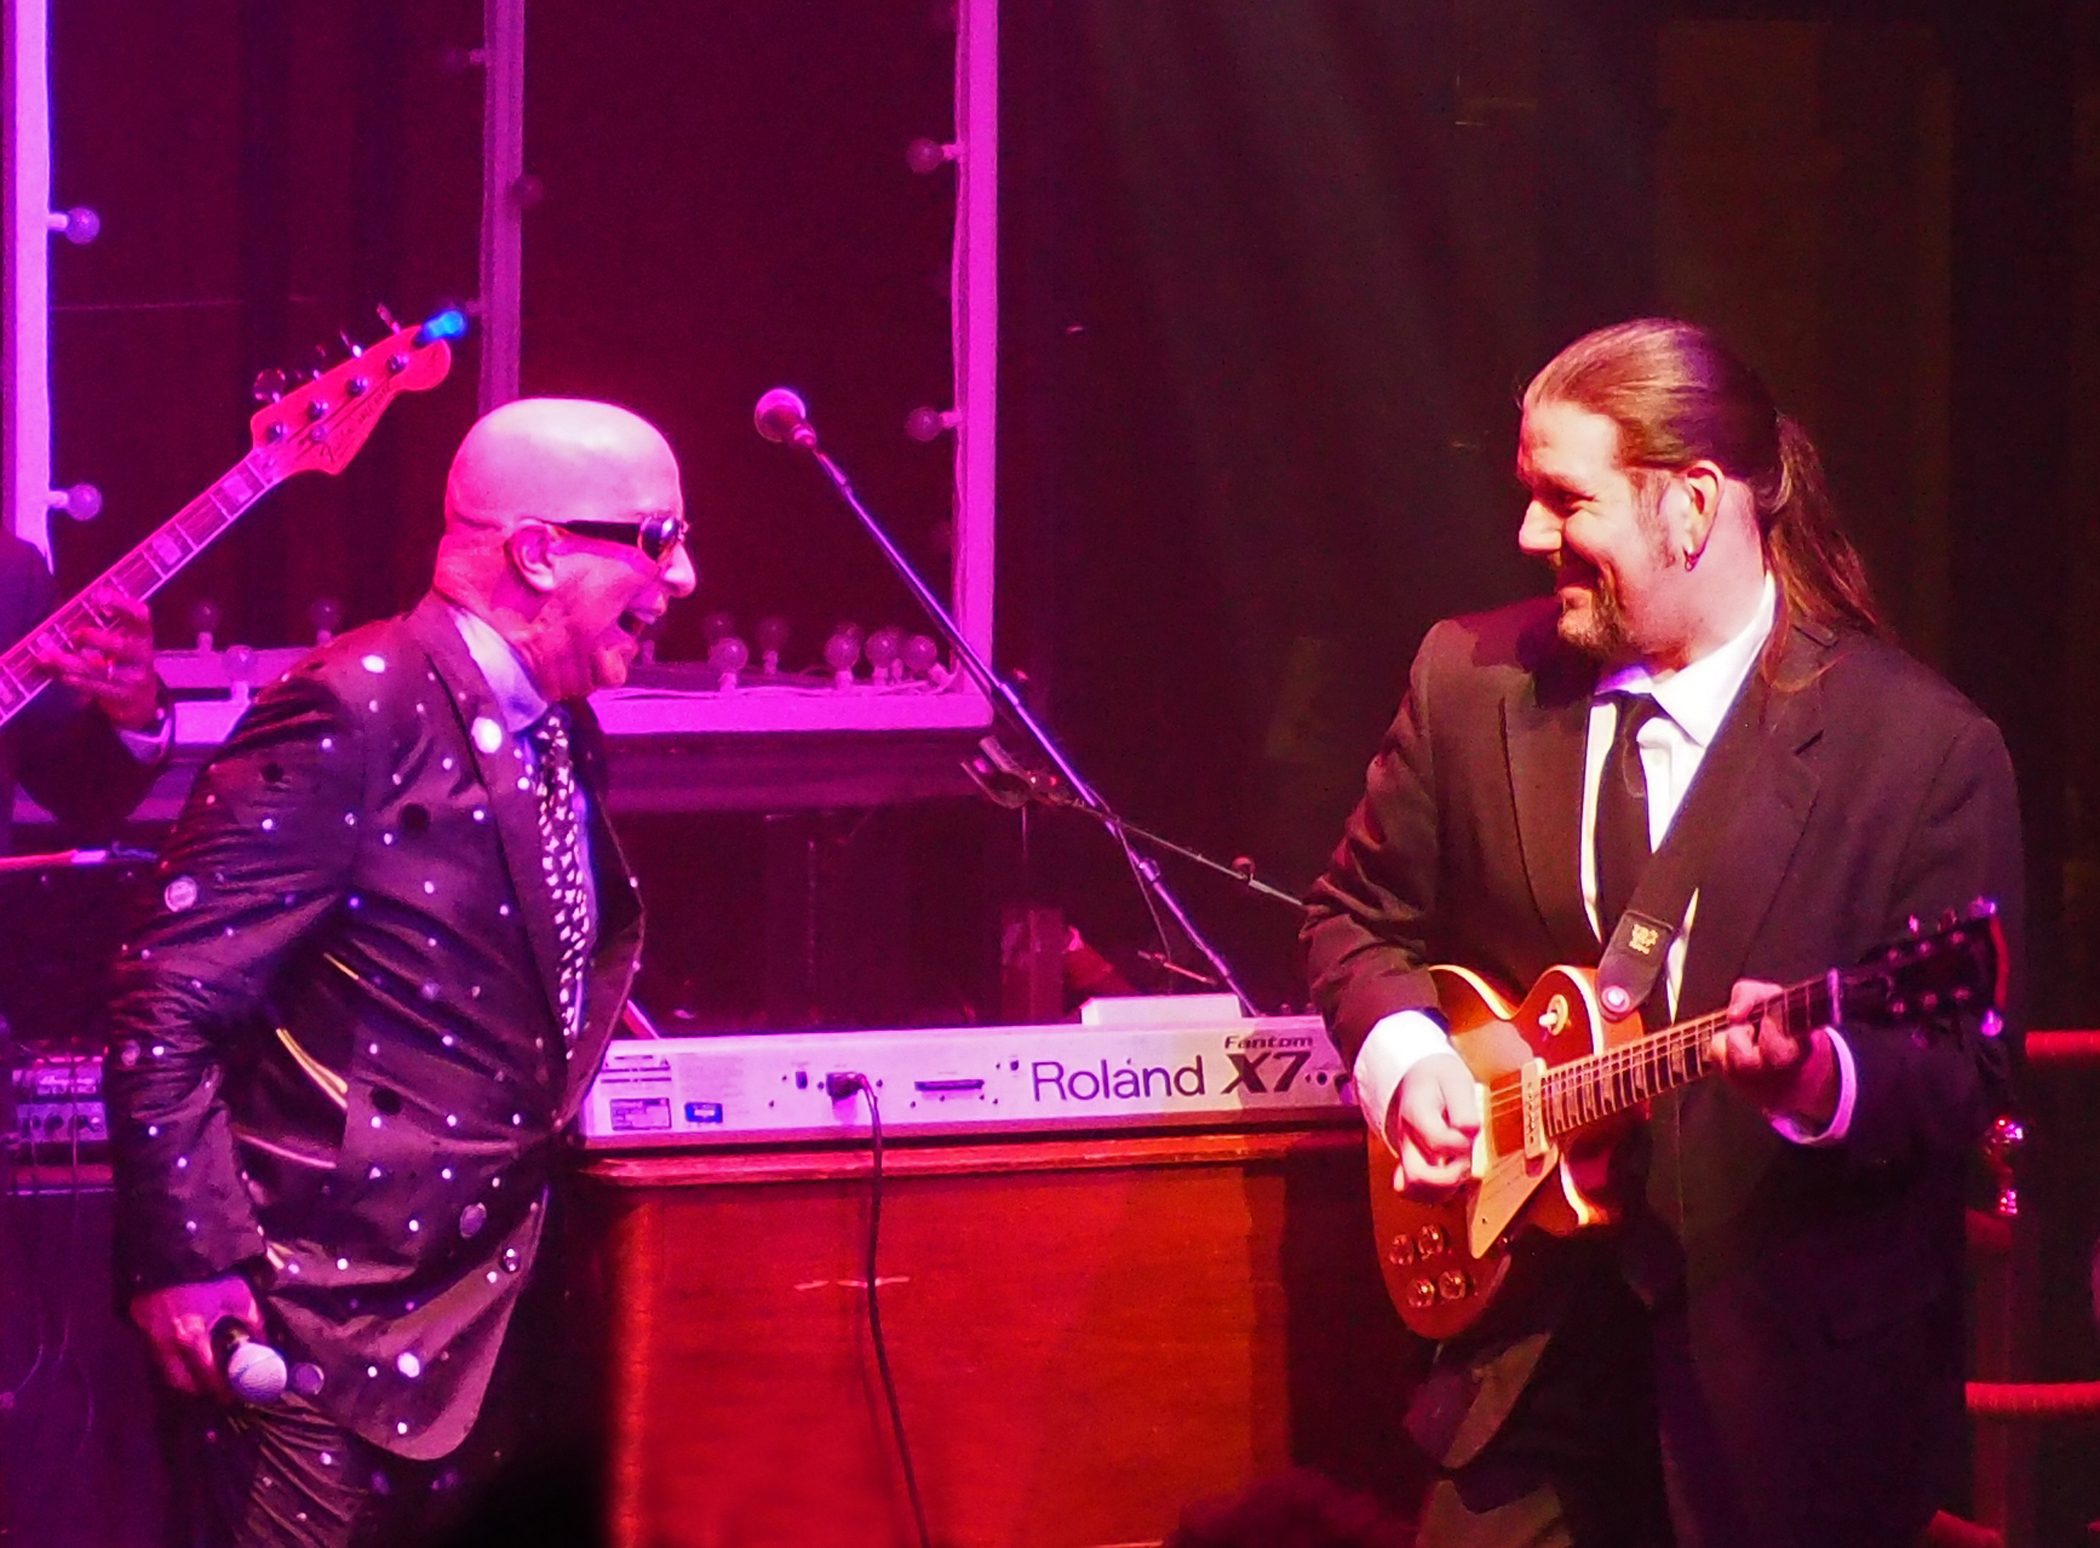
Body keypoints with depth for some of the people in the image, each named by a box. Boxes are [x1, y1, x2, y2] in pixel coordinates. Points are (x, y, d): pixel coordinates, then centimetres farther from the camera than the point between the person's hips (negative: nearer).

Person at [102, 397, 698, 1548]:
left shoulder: (562, 744, 13)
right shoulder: (355, 711, -14)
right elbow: (168, 999, -17)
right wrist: (186, 1261, -21)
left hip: (480, 1310, 8)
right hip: (326, 1316, -8)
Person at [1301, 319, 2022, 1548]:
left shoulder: (1927, 748, -11)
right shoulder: (1472, 682, 2)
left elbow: (1968, 1073, -10)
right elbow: (1358, 918, 15)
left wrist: (1822, 1082, -30)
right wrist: (1404, 1056, -5)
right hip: (1535, 1339, 3)